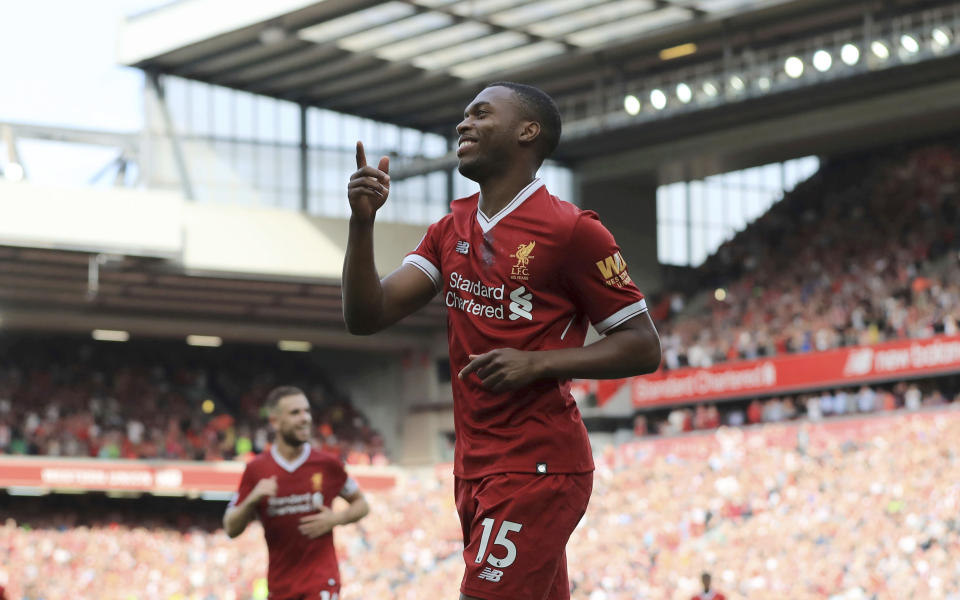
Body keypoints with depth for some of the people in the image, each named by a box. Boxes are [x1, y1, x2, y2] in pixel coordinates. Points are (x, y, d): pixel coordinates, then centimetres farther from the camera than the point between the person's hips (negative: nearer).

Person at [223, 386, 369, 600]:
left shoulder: (328, 464, -1)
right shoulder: (256, 470, 0)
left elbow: (361, 505, 12)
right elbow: (231, 529, 2)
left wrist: (335, 519, -8)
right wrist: (251, 500, -17)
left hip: (321, 582, -2)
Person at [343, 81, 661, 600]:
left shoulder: (571, 230, -8)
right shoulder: (450, 230, 14)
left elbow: (643, 348, -7)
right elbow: (365, 317, 7)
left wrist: (538, 363, -19)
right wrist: (362, 222, -8)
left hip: (536, 465, -8)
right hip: (475, 468, 8)